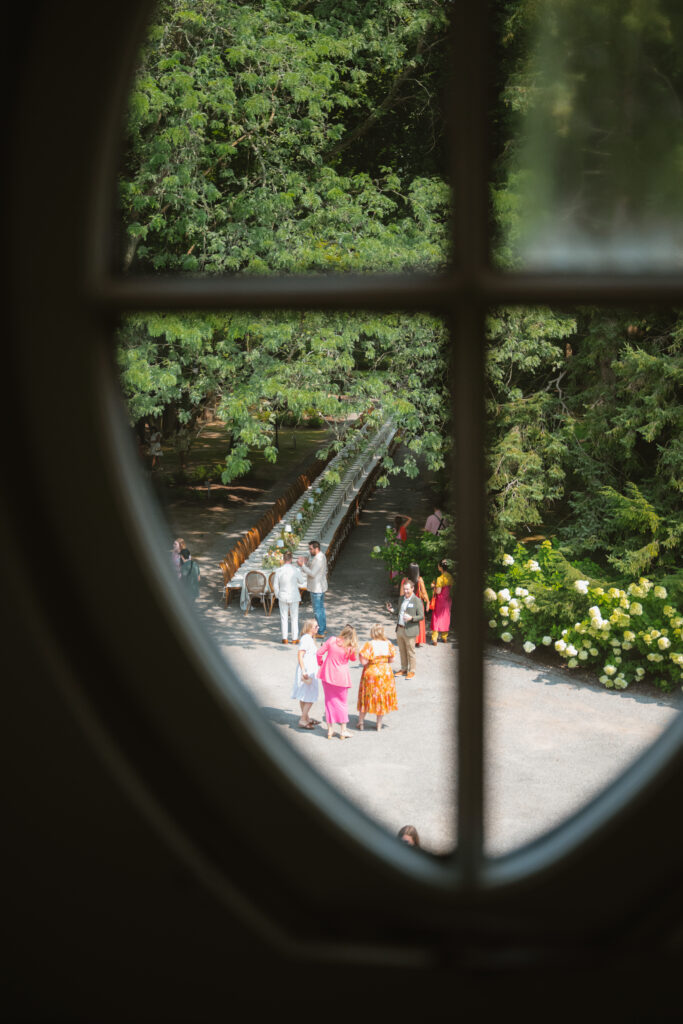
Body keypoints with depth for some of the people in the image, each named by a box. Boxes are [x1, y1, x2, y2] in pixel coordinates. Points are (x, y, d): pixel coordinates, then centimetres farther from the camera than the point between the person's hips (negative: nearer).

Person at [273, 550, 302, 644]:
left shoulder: (279, 571, -9)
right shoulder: (295, 570, -13)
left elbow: (275, 585, -3)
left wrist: (278, 596, 10)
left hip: (283, 597, 1)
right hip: (294, 597, -1)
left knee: (284, 618, 10)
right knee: (294, 618, 10)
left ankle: (284, 638, 14)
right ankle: (295, 638, 14)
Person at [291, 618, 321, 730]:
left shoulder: (309, 638, 13)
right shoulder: (306, 639, -18)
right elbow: (300, 655, -23)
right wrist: (304, 671, -27)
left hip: (310, 671, 10)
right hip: (307, 672, -10)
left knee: (304, 697, 17)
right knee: (310, 698, -5)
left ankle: (305, 718, 26)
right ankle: (303, 720, -2)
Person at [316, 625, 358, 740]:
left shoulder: (332, 640, -11)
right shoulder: (350, 648, -15)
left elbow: (319, 653, -6)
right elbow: (353, 658, 7)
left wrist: (321, 663, 13)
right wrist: (353, 644, 0)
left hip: (327, 675, 2)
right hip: (341, 677, -2)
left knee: (329, 701, 13)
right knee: (342, 702, 14)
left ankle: (330, 730, 16)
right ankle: (343, 730, 17)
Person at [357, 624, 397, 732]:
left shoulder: (369, 645, -20)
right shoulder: (388, 643, -8)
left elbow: (363, 662, -21)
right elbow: (391, 659, 1)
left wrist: (360, 655, -3)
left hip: (371, 673, -3)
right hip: (385, 672, 3)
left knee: (367, 698, 13)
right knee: (382, 698, 15)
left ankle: (360, 723, 23)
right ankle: (379, 725, 22)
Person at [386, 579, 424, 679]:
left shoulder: (417, 601, -11)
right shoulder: (401, 599, 10)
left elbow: (421, 616, -10)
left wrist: (411, 618, -26)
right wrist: (392, 610, -1)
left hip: (409, 631, -6)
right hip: (399, 629, 6)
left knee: (410, 652, 3)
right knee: (402, 651, 15)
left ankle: (411, 671, 14)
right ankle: (403, 669, 27)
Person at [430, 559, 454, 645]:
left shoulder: (440, 578, -20)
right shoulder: (450, 577, 0)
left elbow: (438, 592, -21)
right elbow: (451, 588, 9)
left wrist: (433, 586, -3)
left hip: (440, 600, -6)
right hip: (448, 600, 6)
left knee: (436, 618, 2)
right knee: (446, 618, 16)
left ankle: (435, 639, 1)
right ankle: (444, 637, 25)